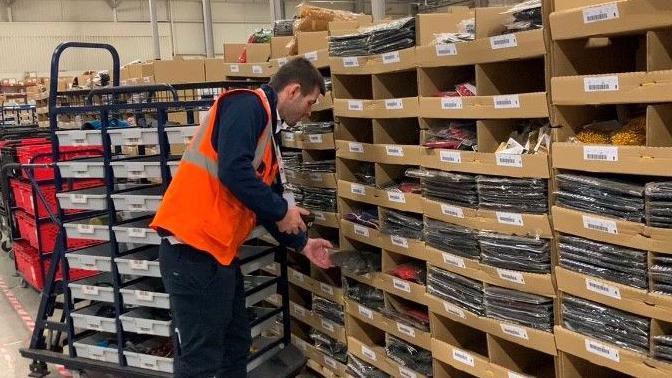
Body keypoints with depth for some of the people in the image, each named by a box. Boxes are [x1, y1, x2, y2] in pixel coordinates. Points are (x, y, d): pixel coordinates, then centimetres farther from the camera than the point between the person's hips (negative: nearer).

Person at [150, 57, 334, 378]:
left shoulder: (267, 131, 21)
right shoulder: (247, 105, -8)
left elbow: (267, 203, 27)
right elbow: (233, 170, -23)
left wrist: (302, 243, 30)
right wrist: (282, 211, -10)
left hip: (218, 250, 10)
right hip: (193, 247, -10)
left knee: (235, 345, 19)